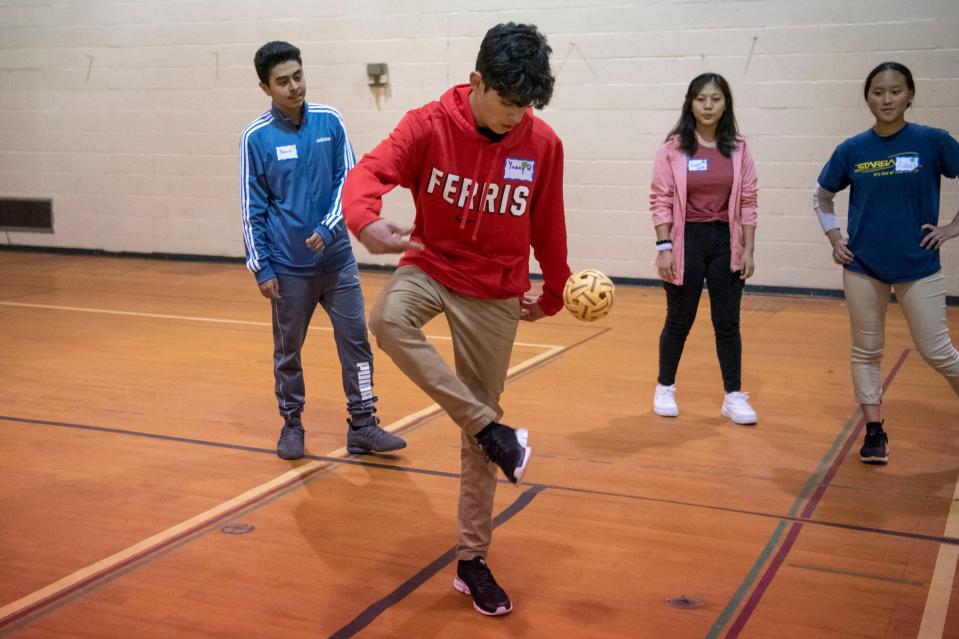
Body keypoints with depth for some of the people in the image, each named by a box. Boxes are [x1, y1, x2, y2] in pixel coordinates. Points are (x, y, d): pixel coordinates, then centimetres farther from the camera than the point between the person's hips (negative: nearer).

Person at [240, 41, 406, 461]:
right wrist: (260, 267, -6)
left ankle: (362, 426, 12)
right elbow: (252, 208, -3)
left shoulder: (329, 121, -1)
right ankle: (292, 425, 26)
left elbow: (348, 179, 2)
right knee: (288, 350, 9)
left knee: (356, 340, 2)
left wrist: (328, 228, -12)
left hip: (337, 259, 2)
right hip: (289, 266, -2)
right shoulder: (255, 138, -6)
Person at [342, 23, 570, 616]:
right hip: (430, 266, 0)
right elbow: (369, 171, -29)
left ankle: (473, 561, 19)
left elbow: (548, 227, 3)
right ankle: (493, 430, -23)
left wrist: (553, 293, 15)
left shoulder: (543, 144, -10)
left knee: (475, 432, 4)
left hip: (495, 291, 1)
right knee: (388, 318, -37)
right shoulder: (429, 125, -15)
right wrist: (367, 220, -52)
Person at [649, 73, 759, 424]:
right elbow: (660, 200, -6)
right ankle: (665, 388, 26)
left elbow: (748, 202, 4)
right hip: (686, 240, -2)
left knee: (727, 322, 5)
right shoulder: (673, 147, -5)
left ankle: (734, 396, 15)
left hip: (725, 241, 2)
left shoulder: (738, 149, 3)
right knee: (679, 321, 9)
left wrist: (748, 250, 0)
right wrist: (663, 246, -12)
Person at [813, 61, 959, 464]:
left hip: (918, 266, -2)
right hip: (863, 266, 2)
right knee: (866, 351, 9)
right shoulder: (852, 150, 0)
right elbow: (822, 197, 14)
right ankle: (874, 432, 20)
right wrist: (834, 238, 3)